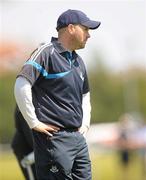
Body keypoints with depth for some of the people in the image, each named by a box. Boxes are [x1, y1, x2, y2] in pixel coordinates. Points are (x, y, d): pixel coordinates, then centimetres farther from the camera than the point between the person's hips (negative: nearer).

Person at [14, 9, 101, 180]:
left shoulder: (78, 61, 17)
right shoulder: (46, 53, -9)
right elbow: (21, 86, -19)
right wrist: (34, 122, -16)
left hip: (78, 138, 9)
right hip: (55, 138, -8)